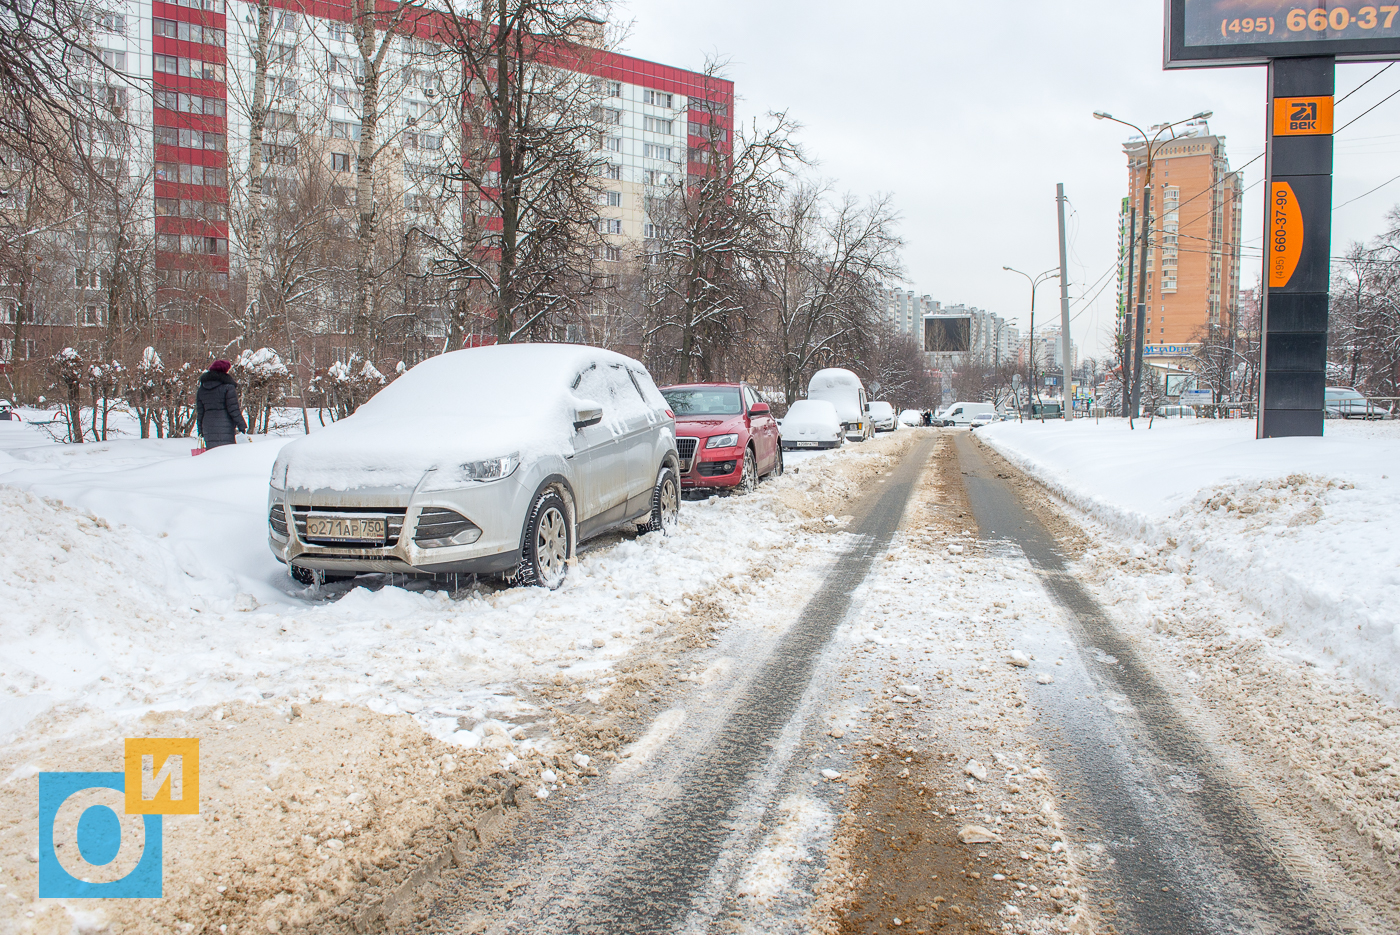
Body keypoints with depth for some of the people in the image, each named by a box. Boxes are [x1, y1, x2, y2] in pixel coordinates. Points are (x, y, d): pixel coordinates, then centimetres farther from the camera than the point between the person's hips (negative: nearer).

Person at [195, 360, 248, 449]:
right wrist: (242, 426, -4)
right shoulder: (228, 387, -5)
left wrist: (201, 431, 22)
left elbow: (199, 412, 15)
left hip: (208, 428, 5)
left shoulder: (202, 389, 13)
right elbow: (233, 409, -9)